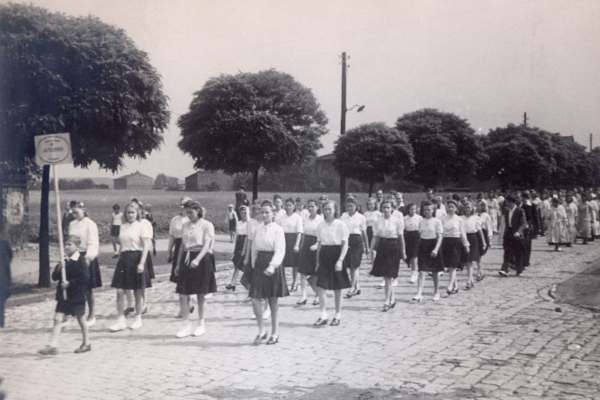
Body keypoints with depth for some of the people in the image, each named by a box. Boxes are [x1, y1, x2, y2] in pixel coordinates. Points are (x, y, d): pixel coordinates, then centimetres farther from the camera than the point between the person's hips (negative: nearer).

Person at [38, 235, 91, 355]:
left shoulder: (81, 261, -11)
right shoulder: (64, 261, 8)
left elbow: (85, 277, -18)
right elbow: (54, 277, 8)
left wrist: (70, 283, -22)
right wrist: (58, 270, -12)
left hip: (77, 295, -6)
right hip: (63, 295, 6)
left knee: (81, 319, 8)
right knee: (58, 319, -2)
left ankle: (86, 344, 22)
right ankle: (53, 346, -2)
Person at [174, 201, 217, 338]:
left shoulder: (206, 225, -5)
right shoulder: (186, 225, 13)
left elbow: (206, 245, -14)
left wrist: (197, 260, -28)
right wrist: (178, 264, 16)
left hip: (201, 259, -5)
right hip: (186, 260, 5)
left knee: (201, 294, 4)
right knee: (183, 294, -2)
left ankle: (201, 324, 18)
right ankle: (186, 325, 6)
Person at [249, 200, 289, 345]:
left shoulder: (277, 229, -6)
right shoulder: (258, 229, 9)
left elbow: (280, 251, -13)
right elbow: (254, 249, 14)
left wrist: (272, 266, -23)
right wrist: (254, 264, 8)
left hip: (272, 265, -4)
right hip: (260, 265, 4)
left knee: (273, 302, 4)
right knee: (255, 299, -6)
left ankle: (275, 333, 17)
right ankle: (261, 330, 9)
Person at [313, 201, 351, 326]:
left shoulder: (341, 225, -6)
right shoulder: (320, 226, 6)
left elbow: (345, 244, -6)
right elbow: (319, 244, 12)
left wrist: (340, 260, -15)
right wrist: (318, 262, 10)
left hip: (336, 254, -3)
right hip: (324, 256, 3)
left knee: (337, 288, 5)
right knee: (320, 287, -5)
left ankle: (338, 316, 18)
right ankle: (323, 316, 2)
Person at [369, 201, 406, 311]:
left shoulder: (397, 221, -3)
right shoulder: (378, 222, 7)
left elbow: (401, 237, 0)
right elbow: (375, 237, 9)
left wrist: (403, 251, 0)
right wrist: (371, 249, 3)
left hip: (393, 248, -4)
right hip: (382, 247, 4)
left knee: (388, 276, -7)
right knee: (385, 276, 8)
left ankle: (387, 301, -2)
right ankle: (392, 298, 25)